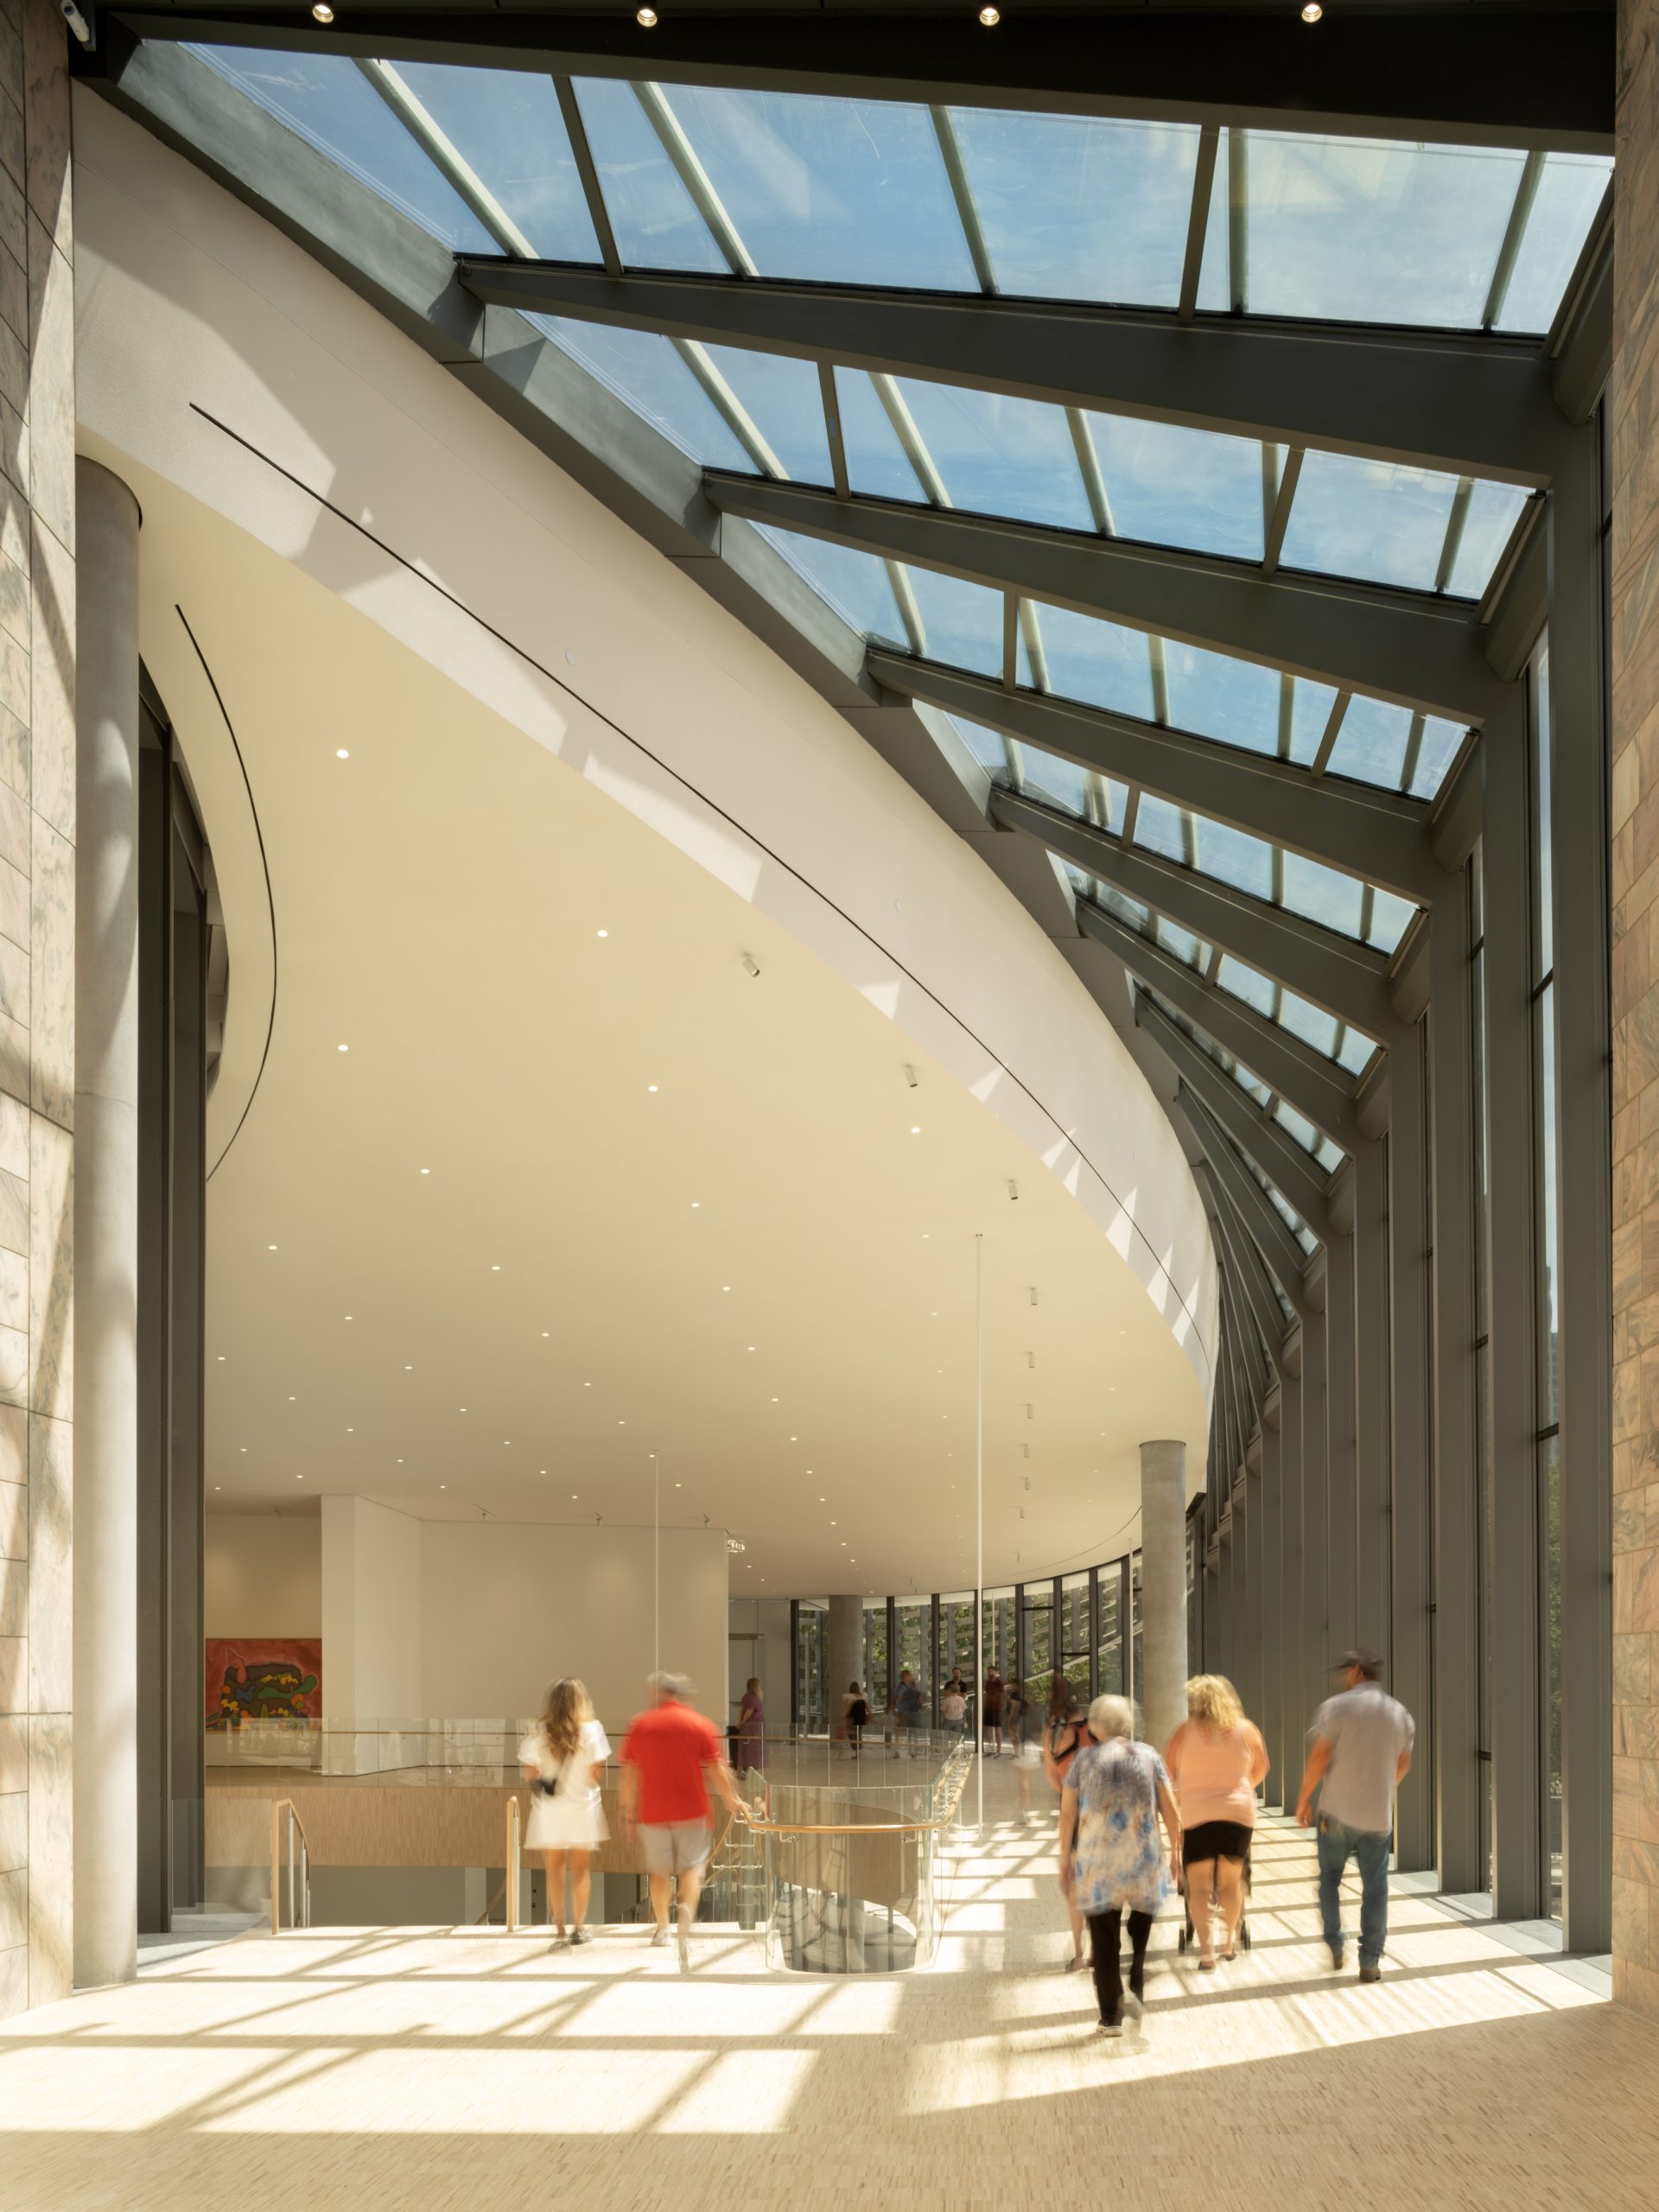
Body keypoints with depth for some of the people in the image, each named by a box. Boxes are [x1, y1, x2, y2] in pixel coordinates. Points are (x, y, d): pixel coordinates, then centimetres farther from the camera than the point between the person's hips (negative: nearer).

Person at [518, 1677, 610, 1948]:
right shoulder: (590, 1730, -10)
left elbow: (531, 1773, -6)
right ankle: (579, 1927, 14)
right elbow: (597, 1773, -10)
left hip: (549, 1811, 1)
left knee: (554, 1869, 10)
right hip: (583, 1807, -1)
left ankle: (558, 1929, 8)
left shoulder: (539, 1733, -6)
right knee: (581, 1869, 12)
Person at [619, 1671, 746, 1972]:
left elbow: (629, 1775, 4)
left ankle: (662, 1927, 29)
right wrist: (733, 1801, 10)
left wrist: (628, 1812, 11)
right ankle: (687, 1910, -27)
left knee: (659, 1871, 17)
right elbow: (717, 1771, -3)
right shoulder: (700, 1725, -2)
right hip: (692, 1811, -2)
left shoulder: (639, 1725, 3)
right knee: (691, 1868, 0)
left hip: (652, 1812, 2)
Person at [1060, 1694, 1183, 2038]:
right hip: (1142, 1858, 1)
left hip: (1097, 1861, -1)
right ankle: (1136, 1987, -5)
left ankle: (1111, 2018, 8)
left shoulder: (1085, 1759, 3)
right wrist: (1175, 1849, 13)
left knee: (1104, 1940, 6)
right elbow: (1170, 1809, 1)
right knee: (1140, 1925, 18)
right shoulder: (1148, 1756, 5)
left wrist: (1065, 1858, 8)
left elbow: (1067, 1813, 1)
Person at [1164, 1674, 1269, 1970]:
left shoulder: (1185, 1732, -4)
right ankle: (1230, 1940, 31)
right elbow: (1260, 1768, 14)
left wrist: (1180, 1796, 20)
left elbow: (1168, 1773, 0)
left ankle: (1207, 1952, -10)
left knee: (1199, 1887, 1)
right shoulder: (1245, 1729, 2)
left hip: (1196, 1815, -2)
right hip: (1238, 1813, 3)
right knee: (1231, 1882, 18)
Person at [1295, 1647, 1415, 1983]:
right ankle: (1370, 1962, 4)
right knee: (1375, 1888, 7)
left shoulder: (1337, 1706, -8)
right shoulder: (1401, 1715, 7)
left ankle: (1334, 1948, 17)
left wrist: (1304, 1799, -2)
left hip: (1337, 1812, -3)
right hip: (1378, 1815, 3)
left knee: (1330, 1878, 16)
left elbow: (1320, 1756, -12)